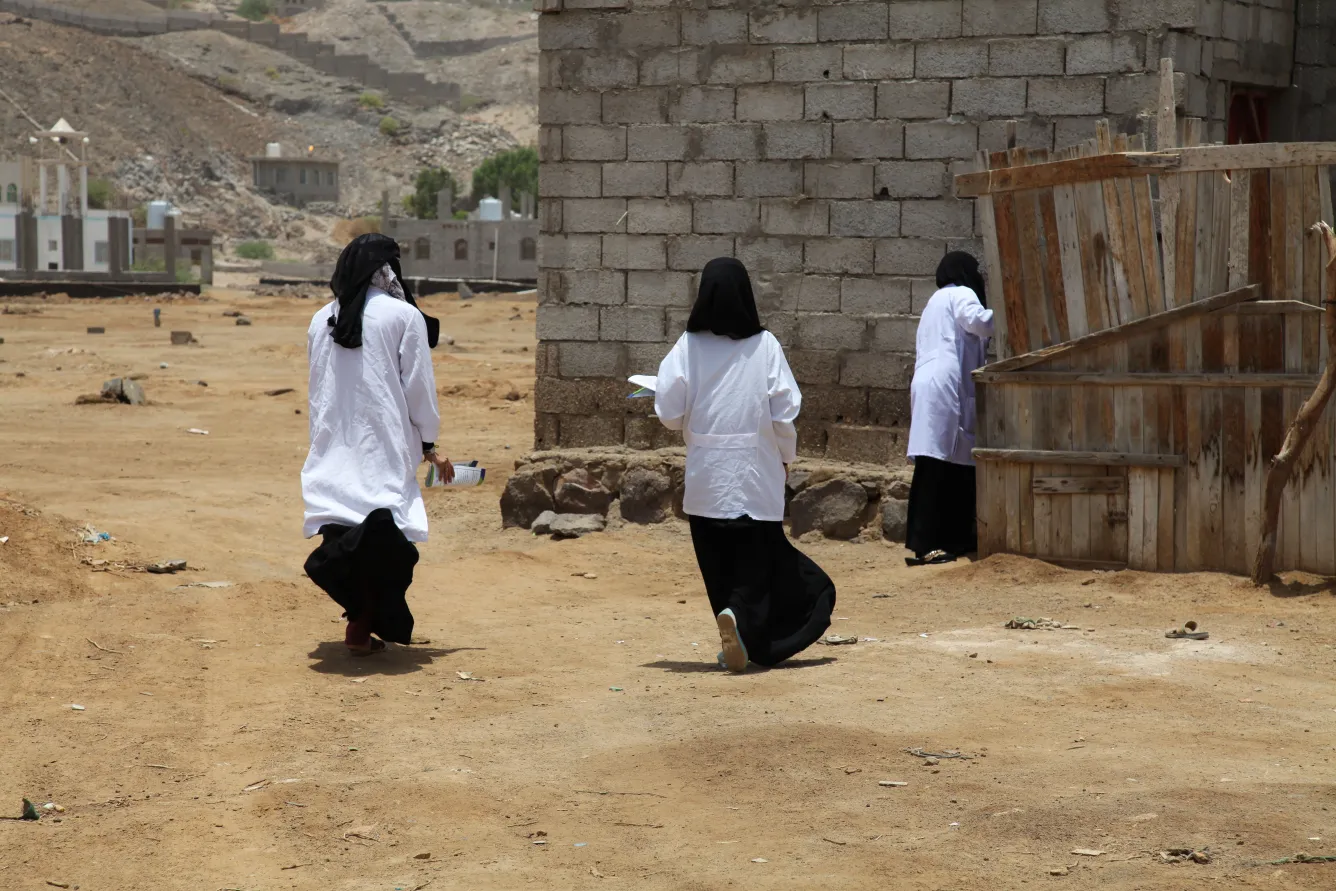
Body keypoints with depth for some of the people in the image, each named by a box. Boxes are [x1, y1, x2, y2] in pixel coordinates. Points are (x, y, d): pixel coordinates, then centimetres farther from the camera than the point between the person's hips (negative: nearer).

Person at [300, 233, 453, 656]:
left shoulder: (322, 320, 10)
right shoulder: (404, 316, -4)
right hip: (384, 447, -4)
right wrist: (429, 446, 8)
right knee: (382, 541, 0)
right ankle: (363, 627, -8)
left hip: (333, 449, 4)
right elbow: (418, 387, -2)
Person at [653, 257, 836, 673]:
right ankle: (741, 616, -22)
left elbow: (669, 412, -6)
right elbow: (784, 411, -6)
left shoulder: (688, 347, -5)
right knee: (756, 559, 4)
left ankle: (738, 638, 16)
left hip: (705, 478, 1)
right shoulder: (765, 345, -5)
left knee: (719, 564, 13)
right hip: (757, 477, -1)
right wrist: (786, 455, 11)